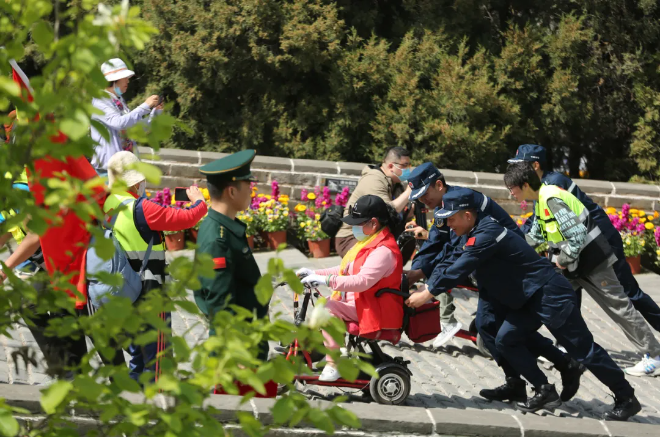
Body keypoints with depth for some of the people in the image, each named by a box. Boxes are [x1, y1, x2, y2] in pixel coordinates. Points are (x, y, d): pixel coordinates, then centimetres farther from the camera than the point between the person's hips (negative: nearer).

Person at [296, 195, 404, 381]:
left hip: (375, 312, -11)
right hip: (357, 303, 11)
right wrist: (315, 274, 9)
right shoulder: (369, 243, 15)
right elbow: (345, 270, 21)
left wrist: (326, 280, -34)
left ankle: (332, 366, -23)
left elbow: (363, 281, -33)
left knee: (327, 308, -25)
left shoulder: (383, 251, -21)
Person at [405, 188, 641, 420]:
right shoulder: (473, 234, 10)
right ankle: (545, 392, 6)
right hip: (529, 299, 10)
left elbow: (460, 269, -26)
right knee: (506, 341, 3)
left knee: (583, 349, -5)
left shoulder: (486, 235, -22)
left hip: (549, 294, -10)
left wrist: (428, 294, -21)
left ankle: (626, 398, 2)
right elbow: (452, 262, 15)